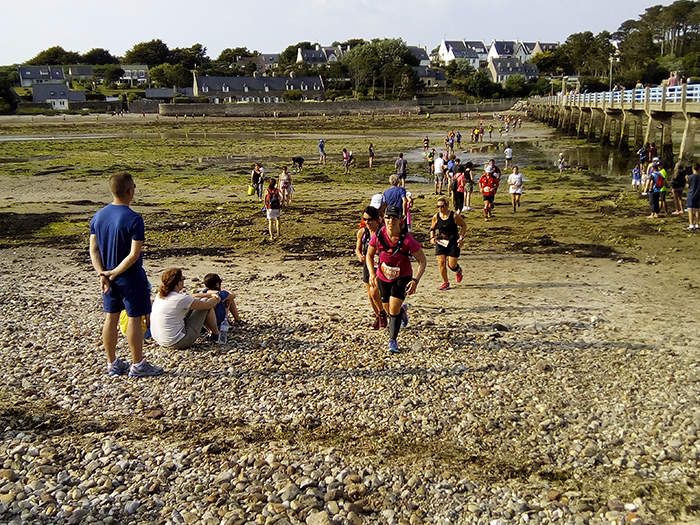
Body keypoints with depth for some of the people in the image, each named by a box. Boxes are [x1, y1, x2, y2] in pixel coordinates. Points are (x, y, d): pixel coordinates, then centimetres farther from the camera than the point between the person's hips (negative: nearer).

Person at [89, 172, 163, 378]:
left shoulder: (98, 216, 1)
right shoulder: (134, 219, -20)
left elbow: (93, 249, 0)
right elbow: (134, 254, -24)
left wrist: (102, 274, -5)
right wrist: (115, 273, -15)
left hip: (108, 277, 7)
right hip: (130, 277, -7)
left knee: (111, 318, 14)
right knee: (134, 319, 4)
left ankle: (112, 364, 25)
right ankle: (137, 365, 15)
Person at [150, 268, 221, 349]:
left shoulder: (160, 295, 2)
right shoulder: (180, 299, -22)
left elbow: (191, 297, 15)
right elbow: (207, 305, -7)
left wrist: (210, 294, 16)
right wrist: (216, 299, 14)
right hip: (178, 343, -8)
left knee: (192, 304, 20)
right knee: (206, 302, 0)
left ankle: (211, 330, 35)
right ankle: (216, 335, 18)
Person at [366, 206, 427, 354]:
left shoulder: (407, 239, -26)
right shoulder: (378, 235, -17)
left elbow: (422, 260, -18)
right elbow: (369, 255, -1)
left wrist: (415, 280, -28)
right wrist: (372, 273, -14)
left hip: (403, 277, -3)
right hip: (383, 277, 4)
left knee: (394, 309, -13)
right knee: (387, 309, 17)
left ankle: (393, 340, 8)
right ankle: (402, 311, 54)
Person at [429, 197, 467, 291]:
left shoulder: (454, 216, -10)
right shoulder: (435, 217, 0)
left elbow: (464, 226, 2)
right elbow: (432, 228, 15)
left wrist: (461, 238, -8)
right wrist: (432, 237, -2)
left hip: (453, 242, -3)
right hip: (440, 242, 3)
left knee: (452, 265, -4)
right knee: (441, 262, -7)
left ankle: (458, 271, 35)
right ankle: (445, 282, 13)